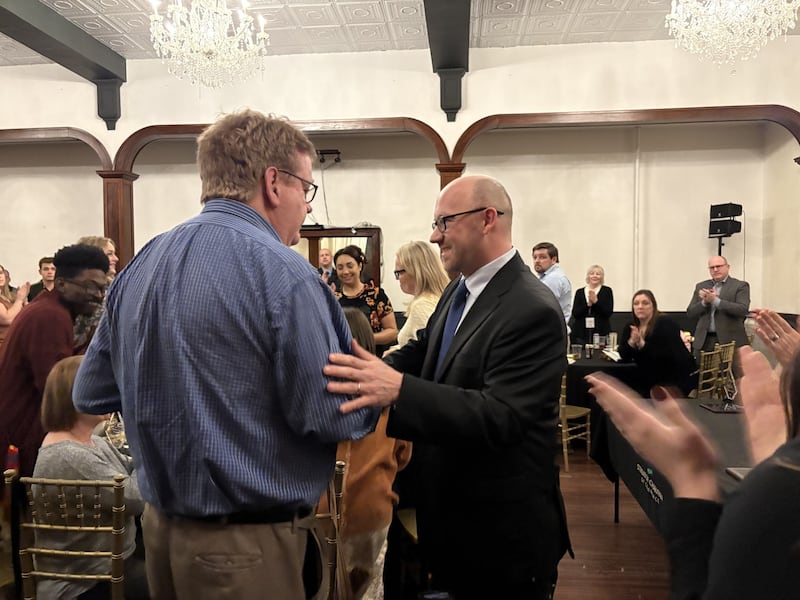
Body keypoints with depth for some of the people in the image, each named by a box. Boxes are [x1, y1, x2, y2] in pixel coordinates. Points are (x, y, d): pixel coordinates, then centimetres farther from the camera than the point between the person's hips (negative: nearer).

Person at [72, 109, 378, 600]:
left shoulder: (136, 268, 1)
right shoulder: (280, 272, -21)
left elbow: (92, 395, 8)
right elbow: (331, 417, -21)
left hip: (162, 527, 7)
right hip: (255, 545, -6)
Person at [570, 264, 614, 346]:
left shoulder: (607, 291, 5)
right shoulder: (580, 292, 9)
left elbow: (609, 312, -3)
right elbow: (575, 313, 1)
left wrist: (596, 301, -13)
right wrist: (588, 304, -12)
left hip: (601, 333, -1)